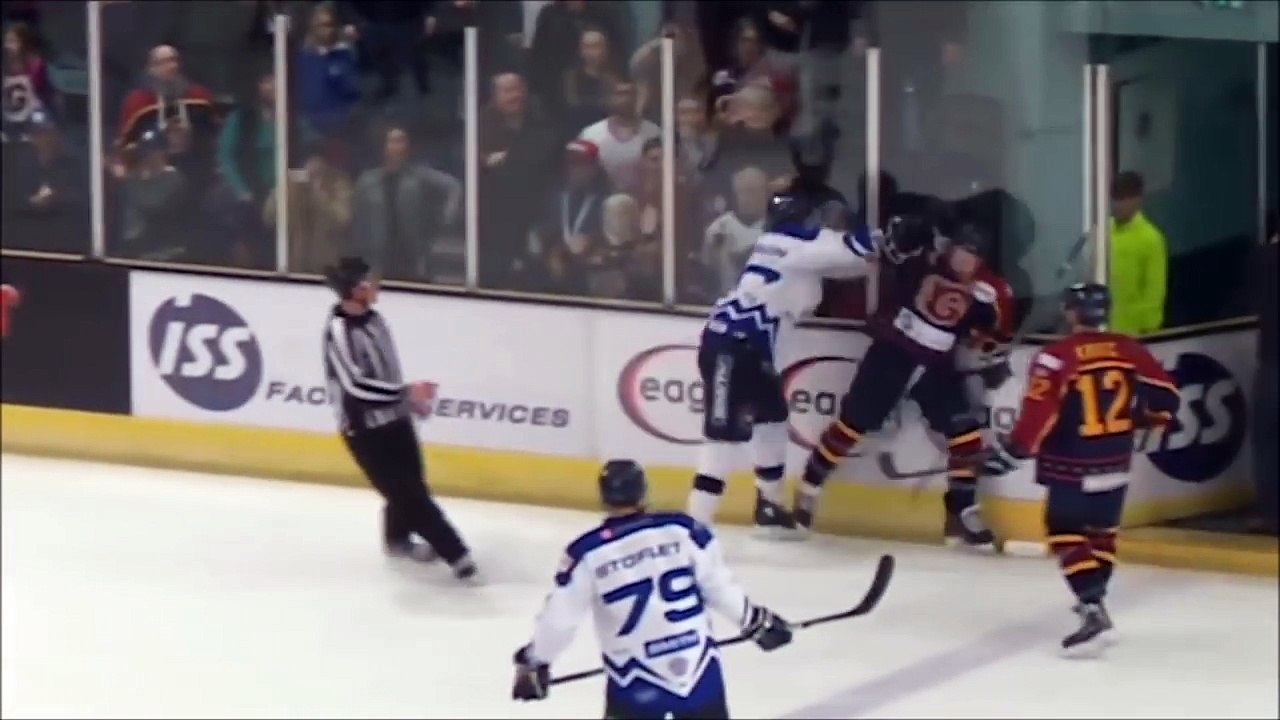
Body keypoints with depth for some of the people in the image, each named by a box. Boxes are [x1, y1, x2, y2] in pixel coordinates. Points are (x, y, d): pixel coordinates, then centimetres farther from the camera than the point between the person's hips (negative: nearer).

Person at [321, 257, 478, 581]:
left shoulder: (372, 317, 2)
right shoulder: (339, 330, -25)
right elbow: (356, 385, -29)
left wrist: (411, 401, 18)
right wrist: (407, 392, -26)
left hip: (394, 419, 8)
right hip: (365, 429, -8)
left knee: (410, 482, 17)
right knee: (407, 492, -4)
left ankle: (398, 538, 42)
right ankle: (454, 552, 0)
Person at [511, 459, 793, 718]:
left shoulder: (587, 553, -8)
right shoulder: (683, 530, -5)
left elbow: (559, 618, -2)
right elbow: (718, 584, 0)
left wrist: (534, 662, 14)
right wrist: (756, 620, 16)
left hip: (636, 678, -1)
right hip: (697, 665, 1)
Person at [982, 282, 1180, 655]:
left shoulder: (1057, 356, -16)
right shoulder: (1129, 351, 1)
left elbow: (1038, 414, -20)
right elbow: (1164, 396, 5)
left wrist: (1011, 451, -10)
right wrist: (1140, 419, 24)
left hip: (1073, 468, -6)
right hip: (1115, 464, 6)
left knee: (1066, 534, 0)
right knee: (1100, 530, 22)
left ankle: (1093, 610, -14)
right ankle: (1093, 602, 32)